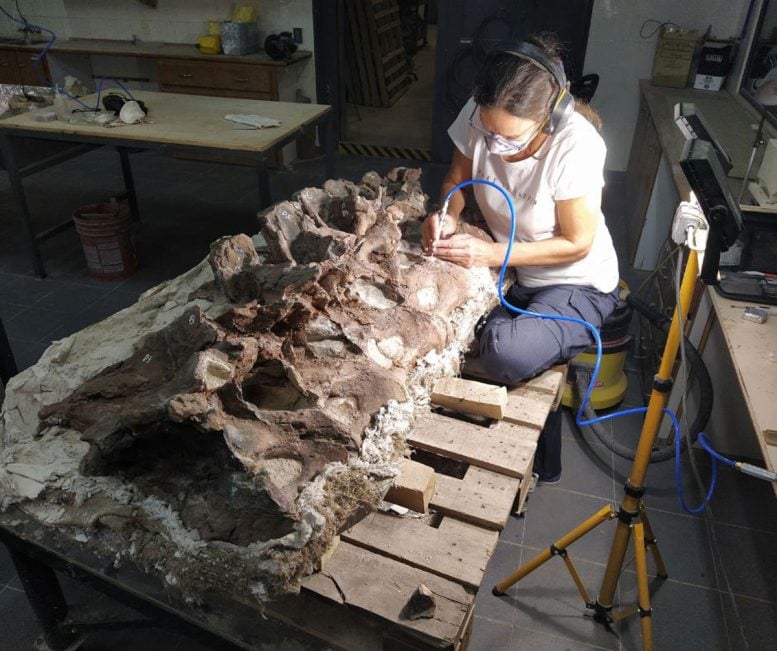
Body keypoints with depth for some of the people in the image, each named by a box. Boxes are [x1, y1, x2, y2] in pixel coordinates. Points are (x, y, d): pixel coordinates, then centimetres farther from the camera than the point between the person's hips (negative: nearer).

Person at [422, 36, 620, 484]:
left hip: (577, 283, -6)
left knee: (506, 355, -32)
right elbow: (458, 177, 3)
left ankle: (541, 466, 5)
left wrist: (493, 254, -29)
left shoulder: (576, 145, -29)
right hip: (510, 272, 6)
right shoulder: (479, 116, -16)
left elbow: (576, 243, -20)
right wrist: (448, 214, -19)